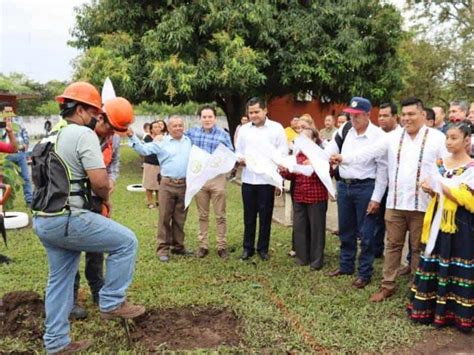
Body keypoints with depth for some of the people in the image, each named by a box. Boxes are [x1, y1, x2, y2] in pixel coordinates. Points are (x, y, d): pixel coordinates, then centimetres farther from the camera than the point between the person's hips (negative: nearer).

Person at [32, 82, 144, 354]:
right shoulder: (84, 134, -11)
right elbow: (100, 181, -20)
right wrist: (106, 199, 3)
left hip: (43, 220, 10)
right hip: (67, 219, -10)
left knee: (60, 279, 19)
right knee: (127, 241, 3)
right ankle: (112, 303, 10)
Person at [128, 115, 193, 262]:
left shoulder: (190, 141, 11)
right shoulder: (161, 142, 2)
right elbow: (144, 149, -5)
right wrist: (132, 137, -16)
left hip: (185, 184, 3)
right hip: (167, 184, -3)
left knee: (180, 218, 12)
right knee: (165, 217, 0)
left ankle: (178, 246, 24)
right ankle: (163, 248, 8)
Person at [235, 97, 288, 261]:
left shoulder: (276, 128, -1)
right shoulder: (244, 129, 11)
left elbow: (283, 152, -4)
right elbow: (238, 151, 12)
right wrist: (240, 159, -9)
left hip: (267, 179, -3)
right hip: (248, 179, 3)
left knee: (265, 216, 6)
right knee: (249, 216, 10)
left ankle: (263, 248, 19)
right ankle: (248, 248, 21)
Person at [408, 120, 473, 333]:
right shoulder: (441, 163, 10)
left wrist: (442, 187, -20)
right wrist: (430, 190, -2)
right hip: (439, 223, 6)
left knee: (456, 270, 0)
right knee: (433, 266, 8)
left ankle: (456, 313, 12)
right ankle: (430, 309, 18)